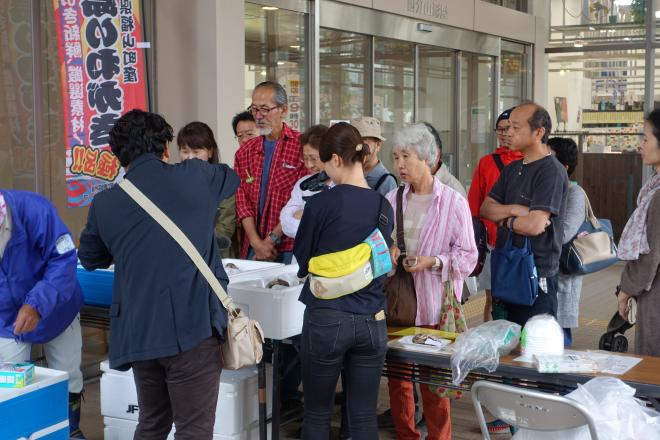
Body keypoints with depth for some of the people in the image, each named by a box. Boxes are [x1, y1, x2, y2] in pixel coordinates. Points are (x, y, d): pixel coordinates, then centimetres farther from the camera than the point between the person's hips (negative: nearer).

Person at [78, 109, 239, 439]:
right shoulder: (194, 177, 0)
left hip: (137, 334, 4)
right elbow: (231, 178, 24)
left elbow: (90, 259, 23)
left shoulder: (104, 204, 5)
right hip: (193, 327, -4)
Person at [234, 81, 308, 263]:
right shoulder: (245, 151, 11)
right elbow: (241, 199, 4)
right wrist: (256, 242, -8)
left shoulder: (302, 146, -6)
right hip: (252, 248, 4)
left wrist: (272, 239, -11)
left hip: (289, 248, -4)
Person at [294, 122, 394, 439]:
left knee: (317, 414, 10)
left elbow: (302, 262, 2)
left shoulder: (321, 203, -11)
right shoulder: (383, 206, 3)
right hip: (372, 321, 4)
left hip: (327, 318, -4)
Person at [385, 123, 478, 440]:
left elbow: (467, 256, -6)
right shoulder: (392, 199, 6)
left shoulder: (454, 202, -6)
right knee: (397, 378, 11)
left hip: (433, 306, -4)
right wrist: (388, 251, -8)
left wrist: (433, 262, -20)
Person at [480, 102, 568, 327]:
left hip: (537, 274, -8)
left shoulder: (551, 171, -14)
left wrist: (504, 219, -4)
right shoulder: (513, 169, 13)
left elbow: (534, 225, -22)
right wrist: (515, 210, -13)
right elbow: (485, 209, 5)